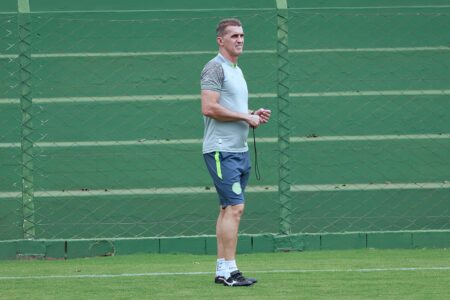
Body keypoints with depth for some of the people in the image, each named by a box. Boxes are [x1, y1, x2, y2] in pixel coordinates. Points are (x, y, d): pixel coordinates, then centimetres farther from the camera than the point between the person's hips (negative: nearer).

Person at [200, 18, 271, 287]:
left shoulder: (237, 71, 20)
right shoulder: (215, 68, -10)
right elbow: (209, 108, -20)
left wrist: (255, 115, 9)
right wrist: (246, 117, -15)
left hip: (240, 150, 10)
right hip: (222, 151, -10)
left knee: (228, 209, 8)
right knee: (235, 207, -14)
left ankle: (222, 269, 9)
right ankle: (229, 270, -13)